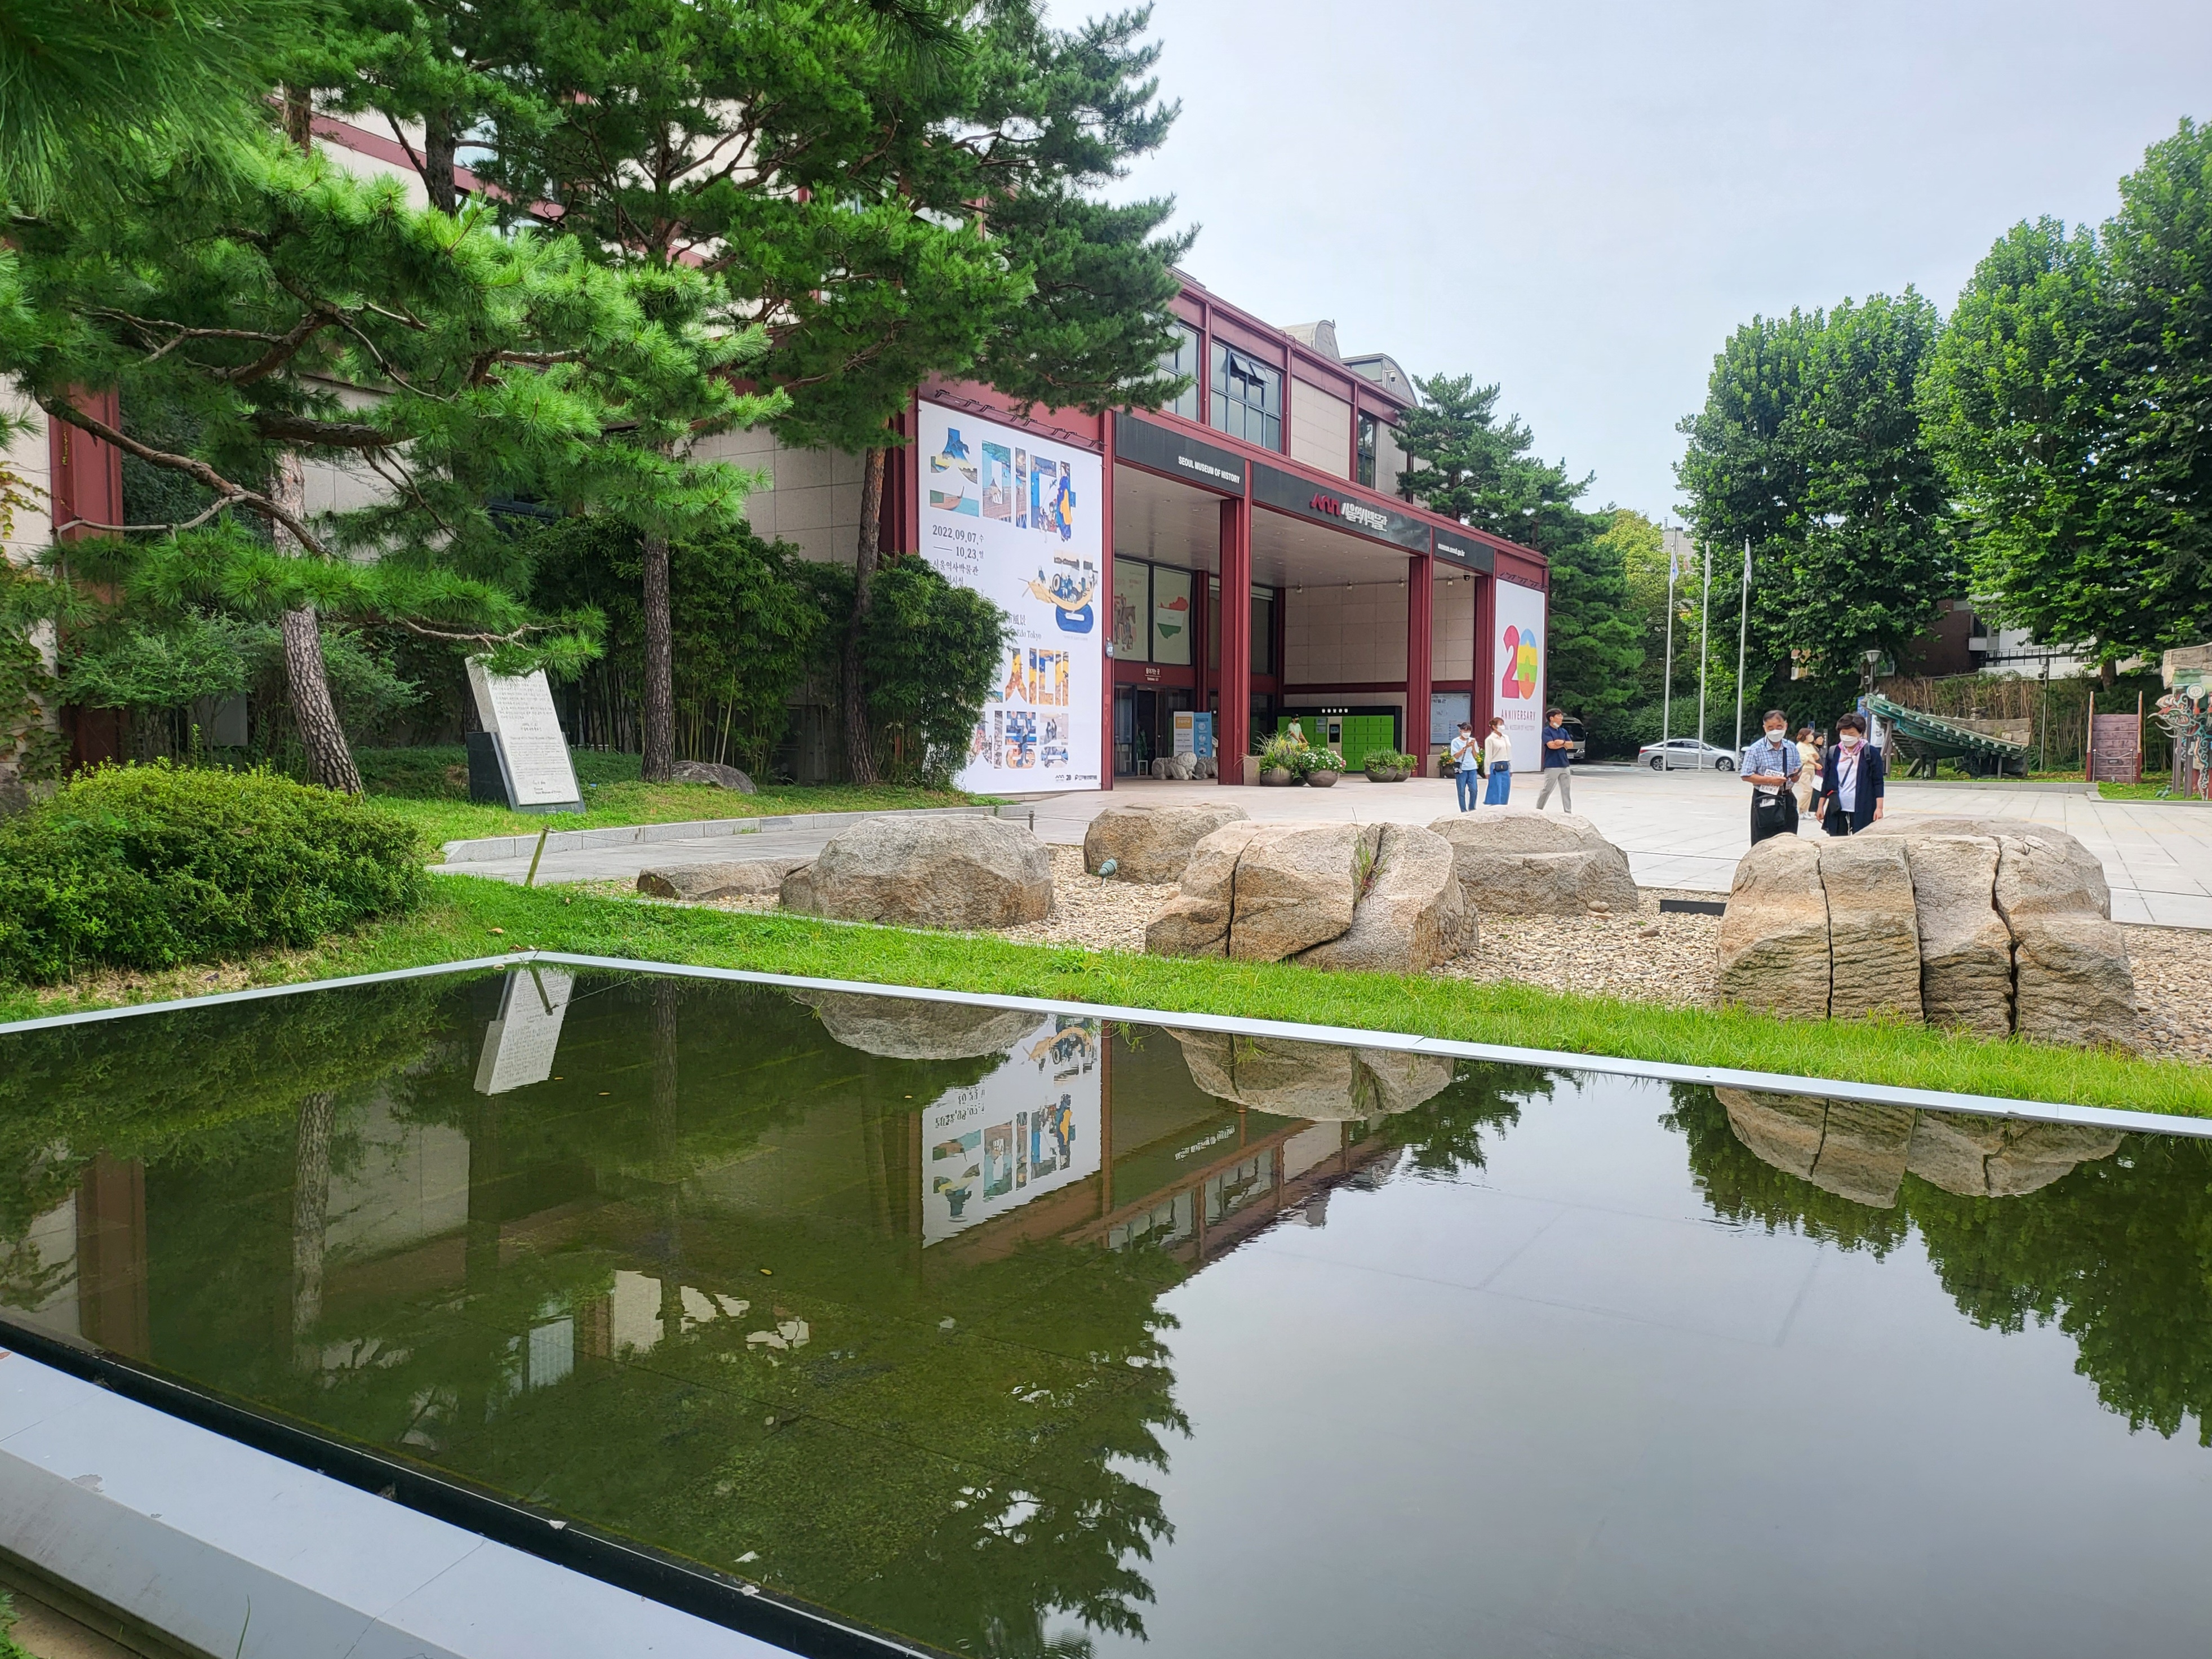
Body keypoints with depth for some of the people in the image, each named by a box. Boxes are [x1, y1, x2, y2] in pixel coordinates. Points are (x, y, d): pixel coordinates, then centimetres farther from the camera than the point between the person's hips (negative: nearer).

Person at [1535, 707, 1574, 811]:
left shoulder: (1563, 731, 14)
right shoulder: (1547, 731, -5)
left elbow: (1571, 745, 8)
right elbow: (1551, 745, -18)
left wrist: (1563, 742, -12)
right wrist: (1565, 745, -4)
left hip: (1565, 765, 6)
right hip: (1552, 766, -6)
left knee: (1566, 790, 5)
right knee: (1547, 790, 0)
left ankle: (1568, 813, 7)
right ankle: (1538, 810, 13)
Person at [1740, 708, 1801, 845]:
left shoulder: (1792, 748, 9)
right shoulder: (1756, 749, -7)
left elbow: (1797, 771, 19)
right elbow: (1746, 776, -10)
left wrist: (1796, 775, -5)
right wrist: (1770, 780, -21)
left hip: (1787, 800, 5)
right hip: (1764, 801, -5)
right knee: (1763, 844, -3)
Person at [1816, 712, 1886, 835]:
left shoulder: (1871, 753, 0)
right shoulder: (1833, 753, 9)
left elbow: (1878, 782, -1)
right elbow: (1826, 782, 13)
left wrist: (1879, 808, -7)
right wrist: (1821, 806, 10)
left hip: (1862, 811, -3)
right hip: (1837, 810, 3)